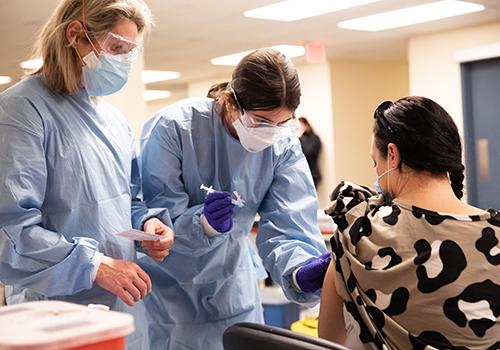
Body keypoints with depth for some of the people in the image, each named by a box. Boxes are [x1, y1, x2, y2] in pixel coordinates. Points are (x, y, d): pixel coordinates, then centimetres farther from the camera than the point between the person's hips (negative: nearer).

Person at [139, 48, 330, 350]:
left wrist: (301, 272, -40)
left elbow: (286, 226, -19)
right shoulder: (173, 128, -24)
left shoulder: (284, 146, -12)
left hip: (231, 284, 4)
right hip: (167, 282, -4)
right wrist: (203, 224, -41)